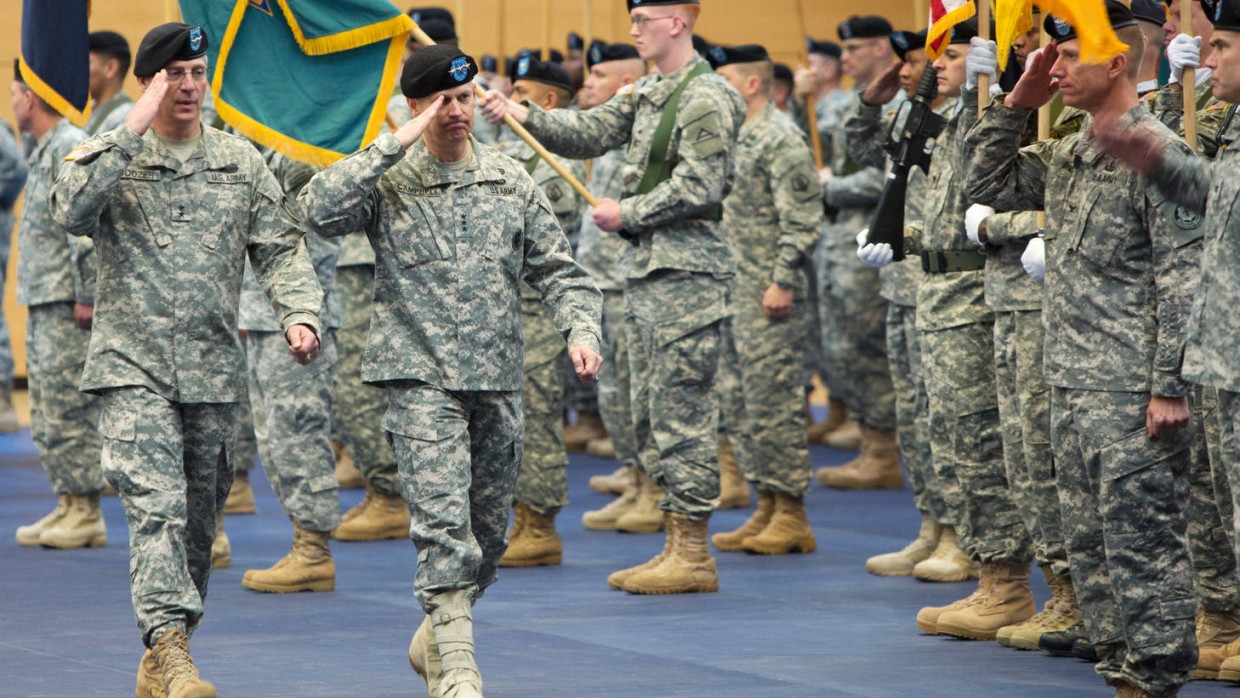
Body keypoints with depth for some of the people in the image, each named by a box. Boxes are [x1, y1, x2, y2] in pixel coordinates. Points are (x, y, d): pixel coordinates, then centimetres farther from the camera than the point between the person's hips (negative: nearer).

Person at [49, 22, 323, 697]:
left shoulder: (241, 161, 9)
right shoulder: (109, 155, 1)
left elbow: (280, 248, 8)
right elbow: (71, 211, -20)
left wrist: (299, 313, -10)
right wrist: (132, 131, -20)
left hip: (214, 372, 4)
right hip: (132, 368, -4)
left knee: (196, 521, 9)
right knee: (157, 507, -19)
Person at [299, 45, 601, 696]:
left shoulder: (512, 182, 9)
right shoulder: (388, 181, -1)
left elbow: (558, 270, 12)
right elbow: (320, 210, -20)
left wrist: (580, 331, -6)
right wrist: (394, 145, -18)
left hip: (498, 380, 5)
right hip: (421, 377, -5)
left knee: (488, 529, 13)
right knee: (443, 520, -16)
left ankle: (435, 639, 34)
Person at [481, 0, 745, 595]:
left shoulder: (706, 98, -13)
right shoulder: (646, 93, 17)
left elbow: (699, 188, -20)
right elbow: (592, 132, 12)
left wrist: (627, 214, -12)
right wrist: (524, 116, -1)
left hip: (685, 273, -10)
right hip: (645, 268, 10)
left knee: (681, 412, -8)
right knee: (649, 412, 11)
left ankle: (694, 554, -4)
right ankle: (676, 545, 16)